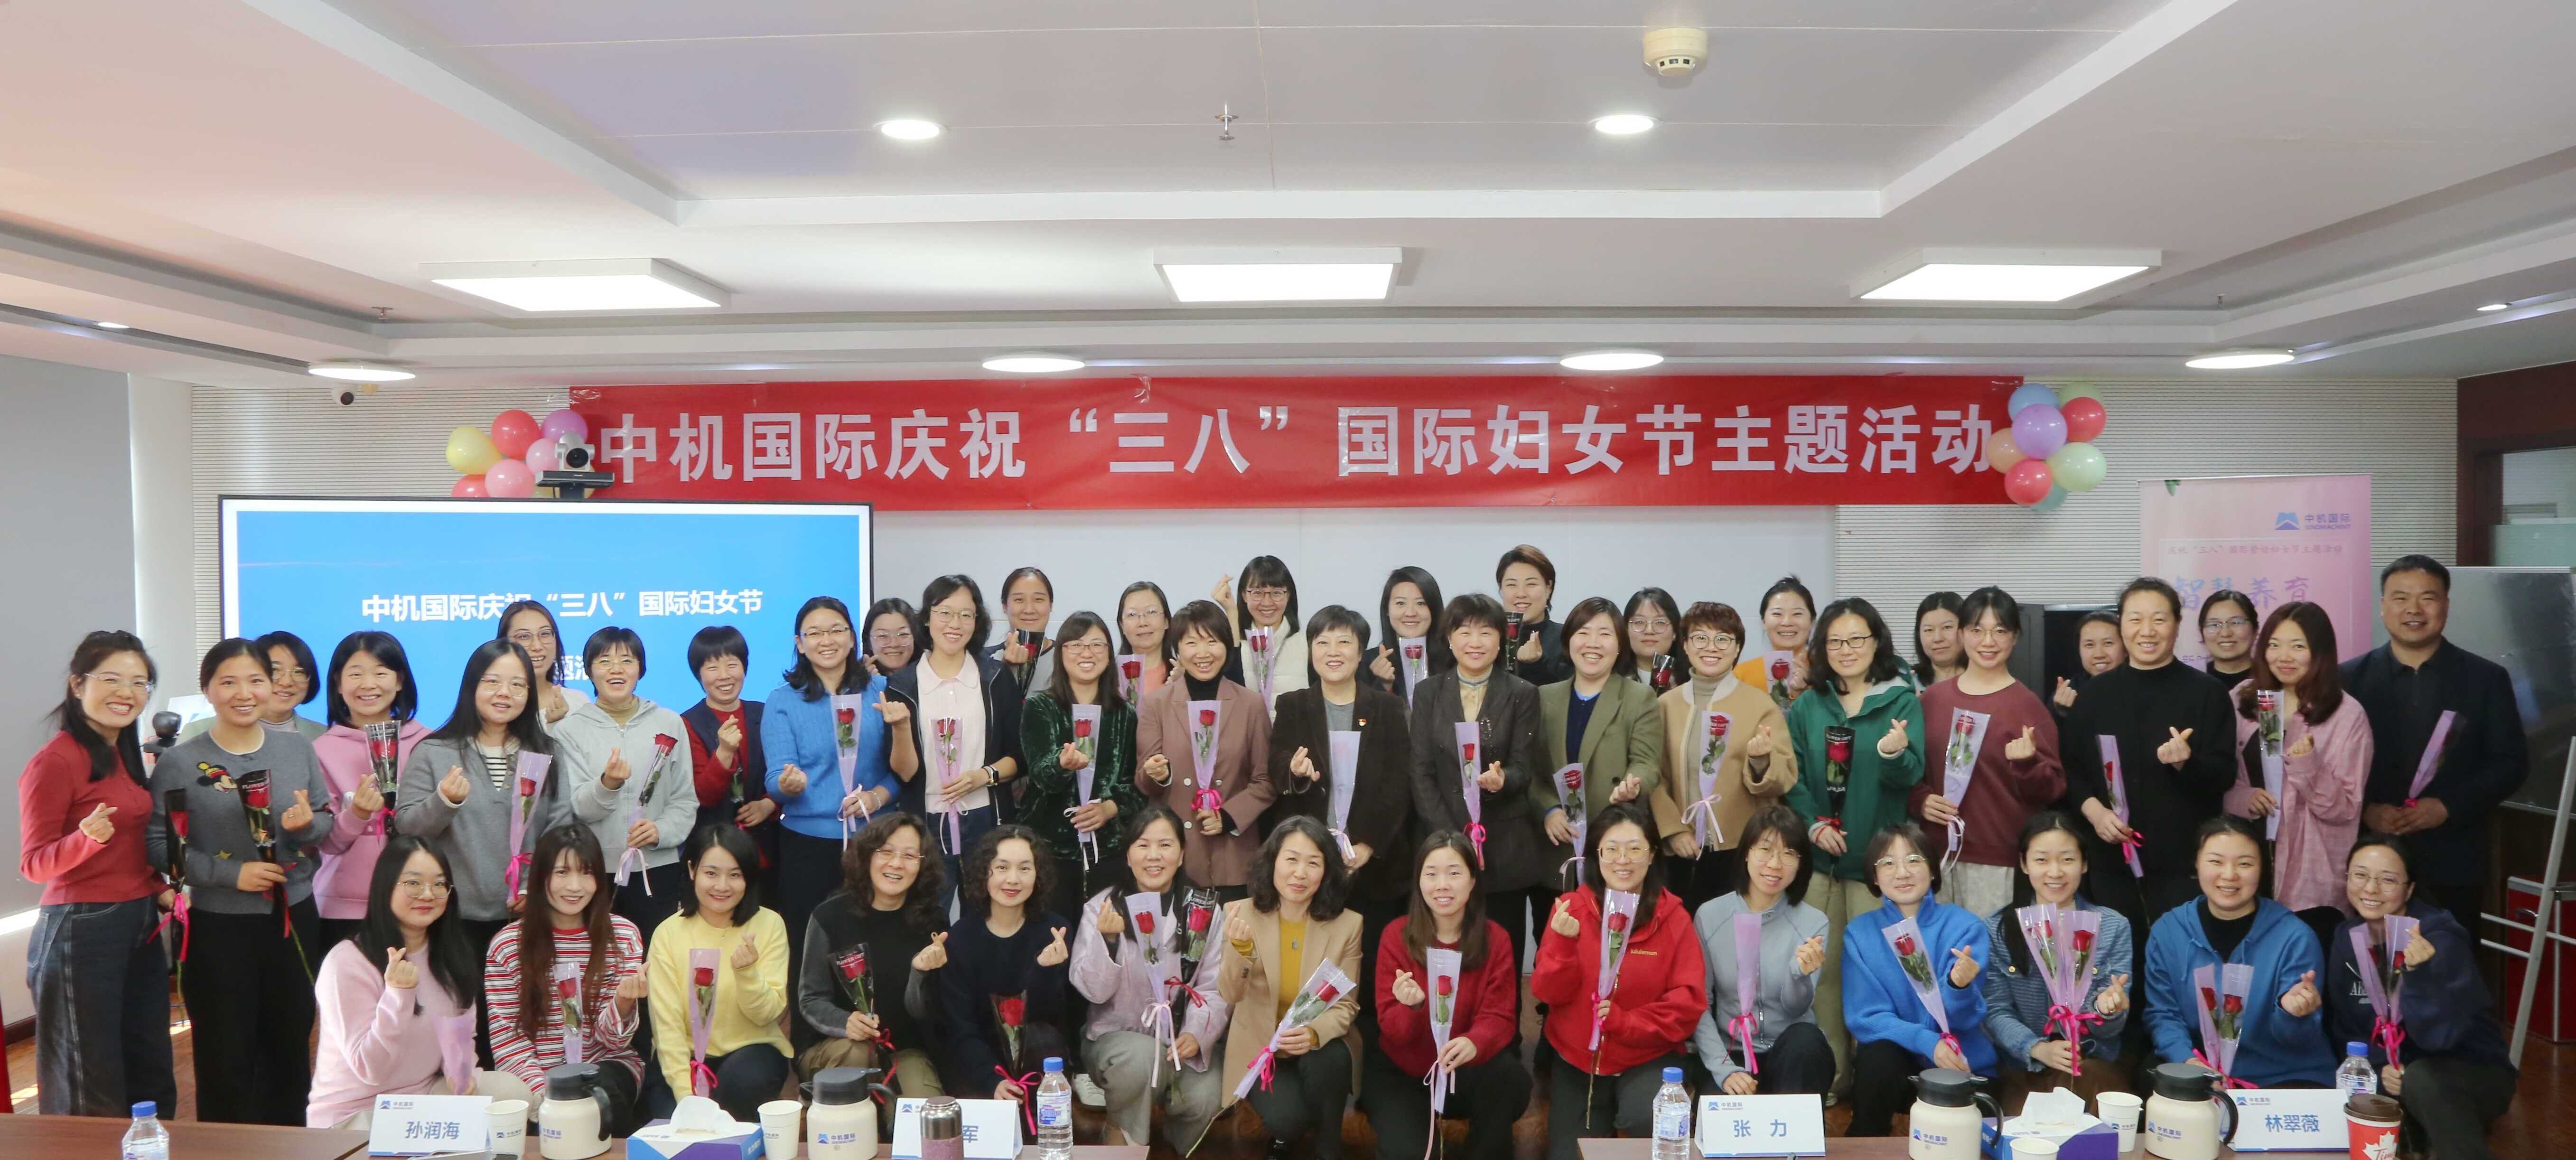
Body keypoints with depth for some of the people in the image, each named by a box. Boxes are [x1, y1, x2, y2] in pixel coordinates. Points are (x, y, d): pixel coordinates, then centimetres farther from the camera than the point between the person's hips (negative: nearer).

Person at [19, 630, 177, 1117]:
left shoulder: (126, 756, 11)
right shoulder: (54, 761, -12)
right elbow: (34, 864, -13)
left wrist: (160, 884, 5)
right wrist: (87, 838, -31)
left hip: (140, 926, 8)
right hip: (82, 930, -8)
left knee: (153, 1083, 14)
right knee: (91, 1096, 3)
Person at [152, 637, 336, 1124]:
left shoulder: (297, 747, 4)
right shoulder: (179, 763, -6)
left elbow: (328, 822, 7)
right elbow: (159, 844, -10)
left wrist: (306, 825, -15)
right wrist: (230, 873, -19)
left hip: (296, 919, 3)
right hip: (220, 927, -3)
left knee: (292, 1049, 14)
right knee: (226, 1061, 4)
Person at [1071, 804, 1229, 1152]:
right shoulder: (1102, 907, -5)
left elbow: (1214, 988, -5)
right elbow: (1094, 990, -10)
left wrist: (1198, 1035, -24)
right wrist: (1108, 940, -27)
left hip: (1183, 1041, 2)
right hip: (1116, 1037, -2)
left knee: (1205, 1098, -27)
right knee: (1141, 1057, -35)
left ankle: (1174, 1144, 11)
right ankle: (1121, 1136, -4)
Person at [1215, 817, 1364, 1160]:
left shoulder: (1347, 924, -10)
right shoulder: (1241, 913, -10)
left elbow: (1345, 1005, -9)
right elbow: (1230, 995, -16)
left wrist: (1315, 1034, -31)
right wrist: (1240, 947, -37)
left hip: (1320, 1048, 1)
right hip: (1259, 1049, 0)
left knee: (1327, 1059, -34)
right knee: (1288, 1117, -27)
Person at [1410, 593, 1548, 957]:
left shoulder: (1522, 695, 4)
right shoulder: (1428, 693, 7)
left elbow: (1524, 770, 0)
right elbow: (1421, 773, 3)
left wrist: (1501, 780, -24)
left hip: (1506, 849, -1)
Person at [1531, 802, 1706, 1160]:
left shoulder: (1672, 917, -7)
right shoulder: (1571, 908, -5)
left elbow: (1689, 1003, -11)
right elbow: (1549, 993, -8)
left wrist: (1623, 1022, -23)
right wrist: (1563, 942, -26)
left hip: (1648, 1058, -2)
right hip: (1577, 1059, 2)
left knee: (1648, 1119, -31)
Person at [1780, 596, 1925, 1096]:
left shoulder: (1902, 702, 0)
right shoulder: (1807, 707, 8)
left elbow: (1910, 775, -10)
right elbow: (1792, 774, 5)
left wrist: (1894, 753, -33)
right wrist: (1813, 824, -11)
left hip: (1877, 857, -2)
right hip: (1819, 854, 2)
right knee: (1823, 965, 5)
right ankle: (1829, 1072, 15)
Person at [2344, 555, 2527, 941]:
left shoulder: (2487, 678, 4)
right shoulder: (2350, 677, 4)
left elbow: (2511, 761, 0)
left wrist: (2449, 808, -13)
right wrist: (2364, 810, -13)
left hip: (2452, 863, 0)